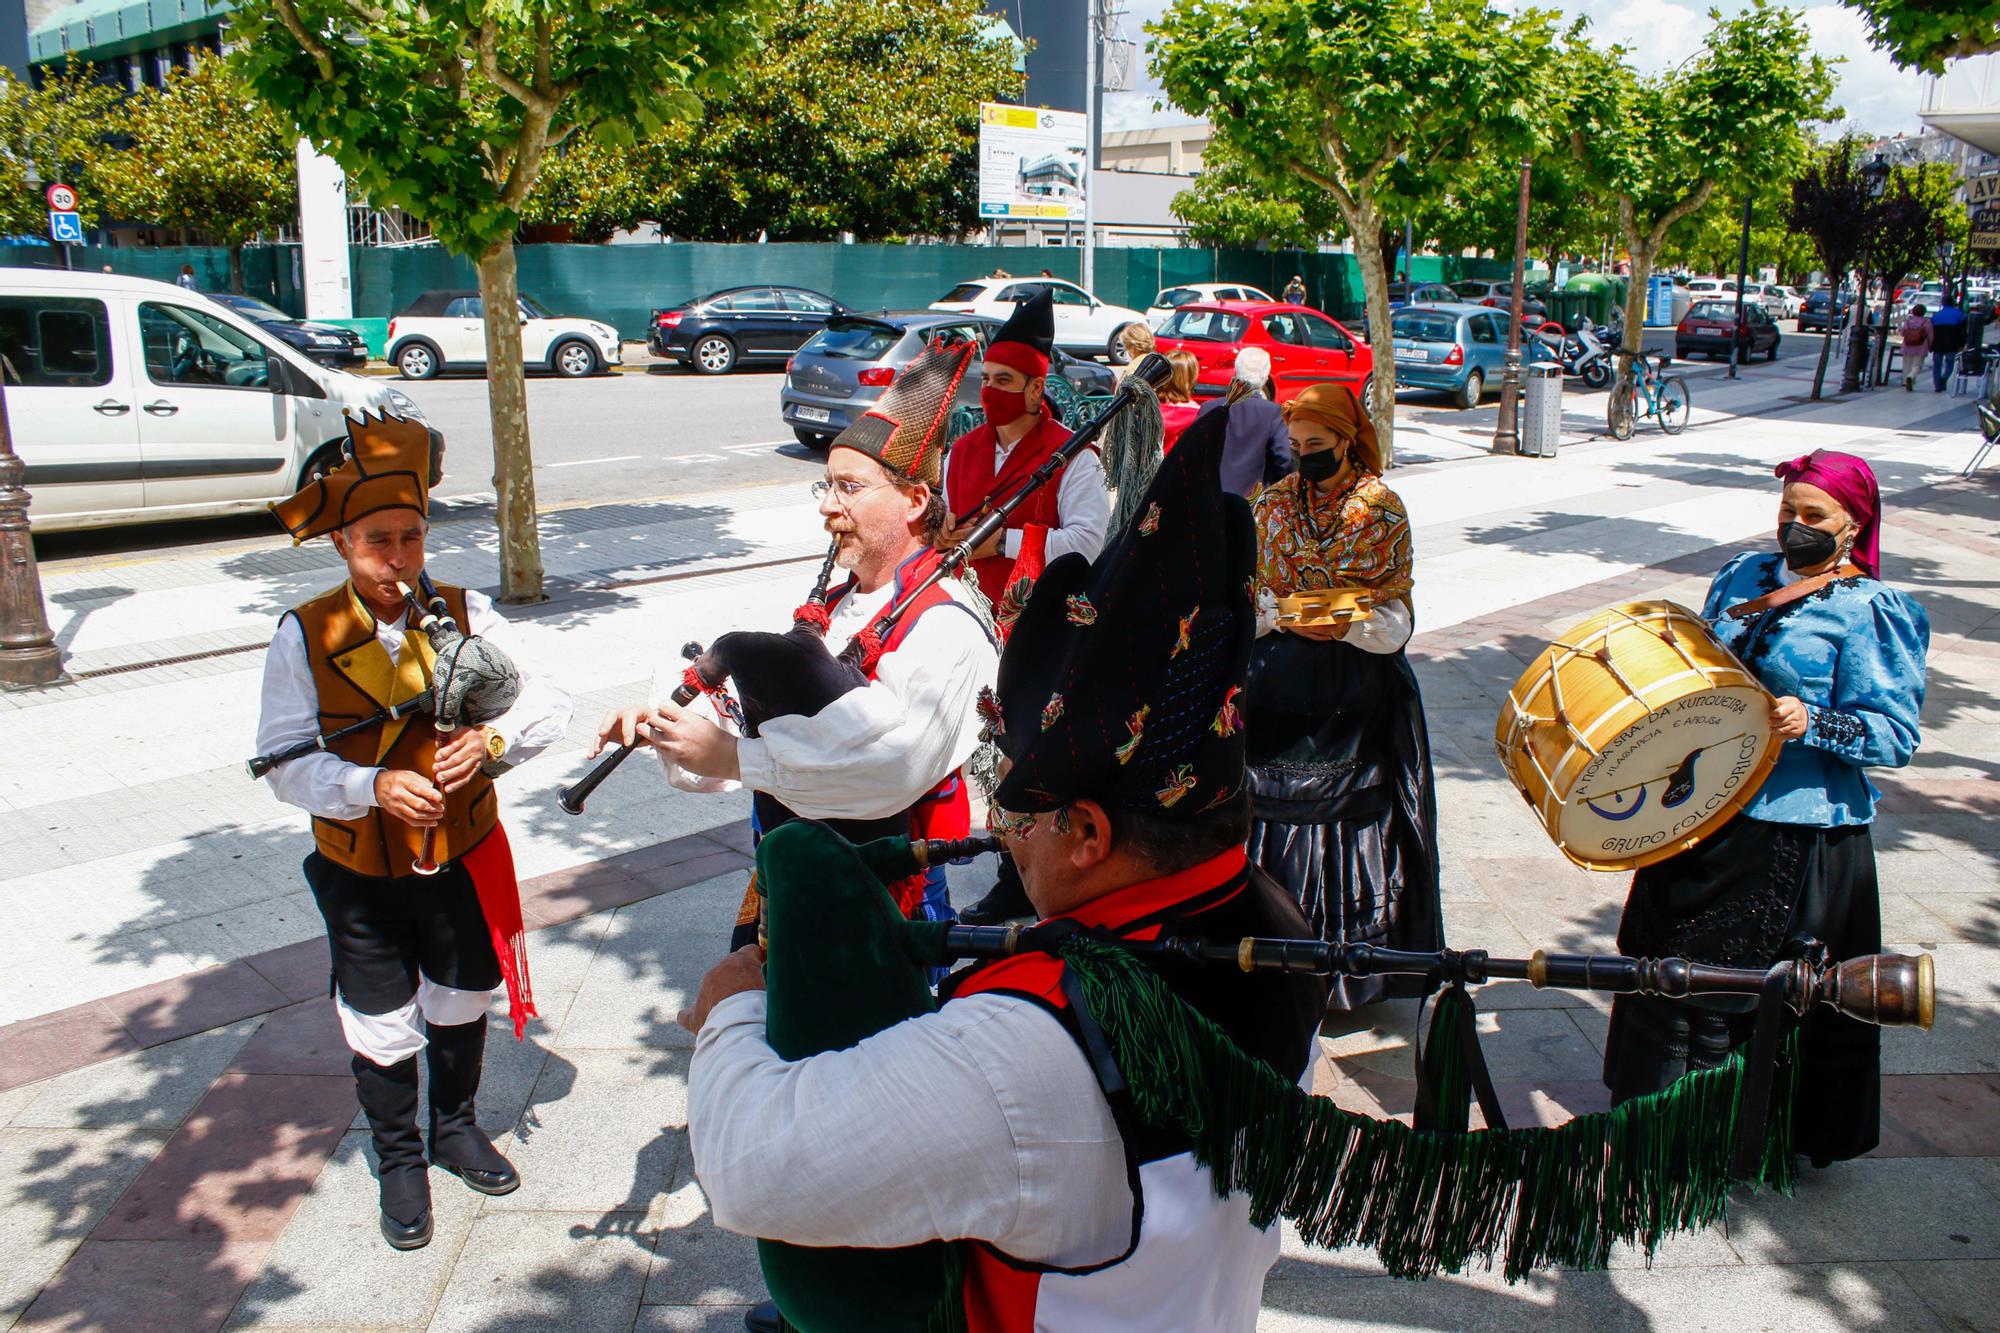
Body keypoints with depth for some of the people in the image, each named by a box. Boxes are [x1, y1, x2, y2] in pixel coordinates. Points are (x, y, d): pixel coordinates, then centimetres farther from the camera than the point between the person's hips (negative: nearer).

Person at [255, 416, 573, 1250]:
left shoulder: (464, 613, -9)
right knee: (382, 1029, 14)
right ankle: (399, 1161, 39)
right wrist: (373, 786, -31)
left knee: (462, 1004, 21)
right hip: (361, 876, -1)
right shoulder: (303, 636, -13)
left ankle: (456, 1128, 48)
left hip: (464, 860, 2)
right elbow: (284, 762, -15)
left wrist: (493, 739, -31)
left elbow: (549, 706, -11)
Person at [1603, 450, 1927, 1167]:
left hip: (1798, 832, -6)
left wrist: (1812, 723, -28)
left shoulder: (1870, 613, -10)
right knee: (1667, 957, 15)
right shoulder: (1745, 576, 9)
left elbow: (1896, 735, -14)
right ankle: (1654, 1103, 35)